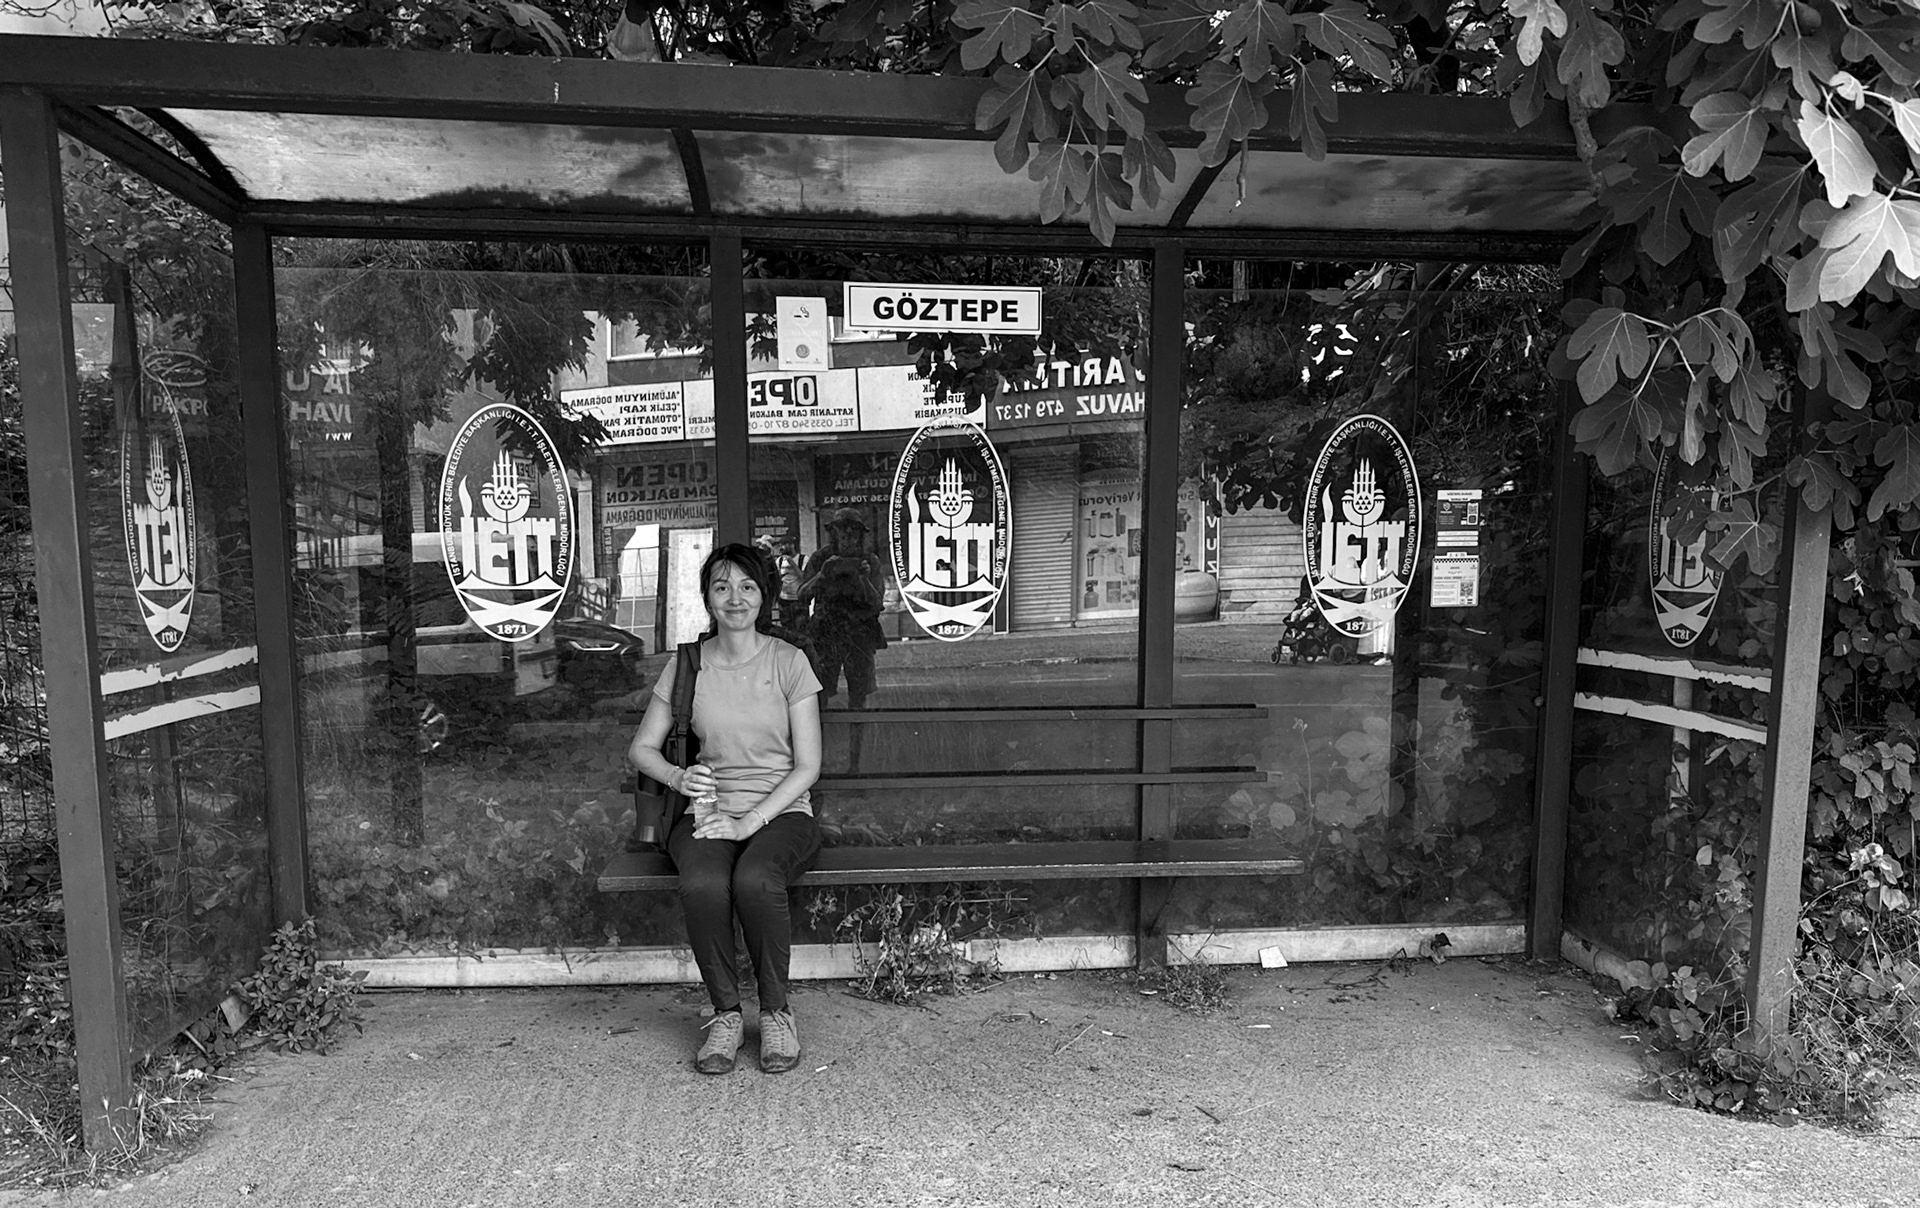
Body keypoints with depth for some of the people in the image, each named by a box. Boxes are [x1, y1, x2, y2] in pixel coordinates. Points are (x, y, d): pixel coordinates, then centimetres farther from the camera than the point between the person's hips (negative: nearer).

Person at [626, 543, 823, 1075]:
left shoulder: (789, 661, 0)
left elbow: (808, 765, -3)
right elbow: (641, 748, 11)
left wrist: (751, 821, -15)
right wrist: (678, 777, -12)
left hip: (781, 812, -1)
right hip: (709, 812, 2)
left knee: (754, 881, -34)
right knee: (702, 885, -32)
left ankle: (776, 1011, -10)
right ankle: (725, 1013, -9)